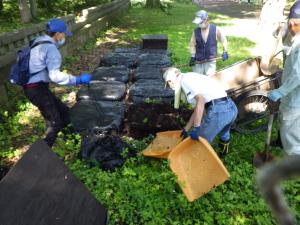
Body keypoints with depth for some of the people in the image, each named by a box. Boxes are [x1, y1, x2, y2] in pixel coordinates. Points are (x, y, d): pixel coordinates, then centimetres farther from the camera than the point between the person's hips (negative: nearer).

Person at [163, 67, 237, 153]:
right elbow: (197, 110, 28)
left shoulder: (186, 79, -2)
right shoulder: (193, 78, 26)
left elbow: (200, 100, -19)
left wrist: (196, 128, -17)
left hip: (217, 110, -10)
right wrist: (186, 129, 33)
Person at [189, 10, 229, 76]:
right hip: (198, 61, 2)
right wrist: (192, 57, -7)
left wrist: (225, 52, 4)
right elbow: (192, 44, 2)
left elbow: (223, 39, 8)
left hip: (211, 60, -1)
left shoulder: (215, 29, -3)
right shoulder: (196, 31, -1)